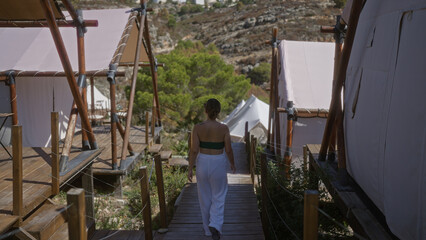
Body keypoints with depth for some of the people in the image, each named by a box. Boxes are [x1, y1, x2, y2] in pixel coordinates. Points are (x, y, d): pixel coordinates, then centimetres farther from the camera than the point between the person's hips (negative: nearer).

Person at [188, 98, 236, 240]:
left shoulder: (198, 128, -13)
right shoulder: (223, 128, -14)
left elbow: (194, 150, -13)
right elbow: (228, 150, -8)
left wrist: (190, 169, -4)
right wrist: (232, 164, 10)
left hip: (202, 163, 1)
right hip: (218, 164, -1)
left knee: (205, 197, 19)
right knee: (218, 196, 16)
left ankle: (208, 228, 30)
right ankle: (215, 225, -2)